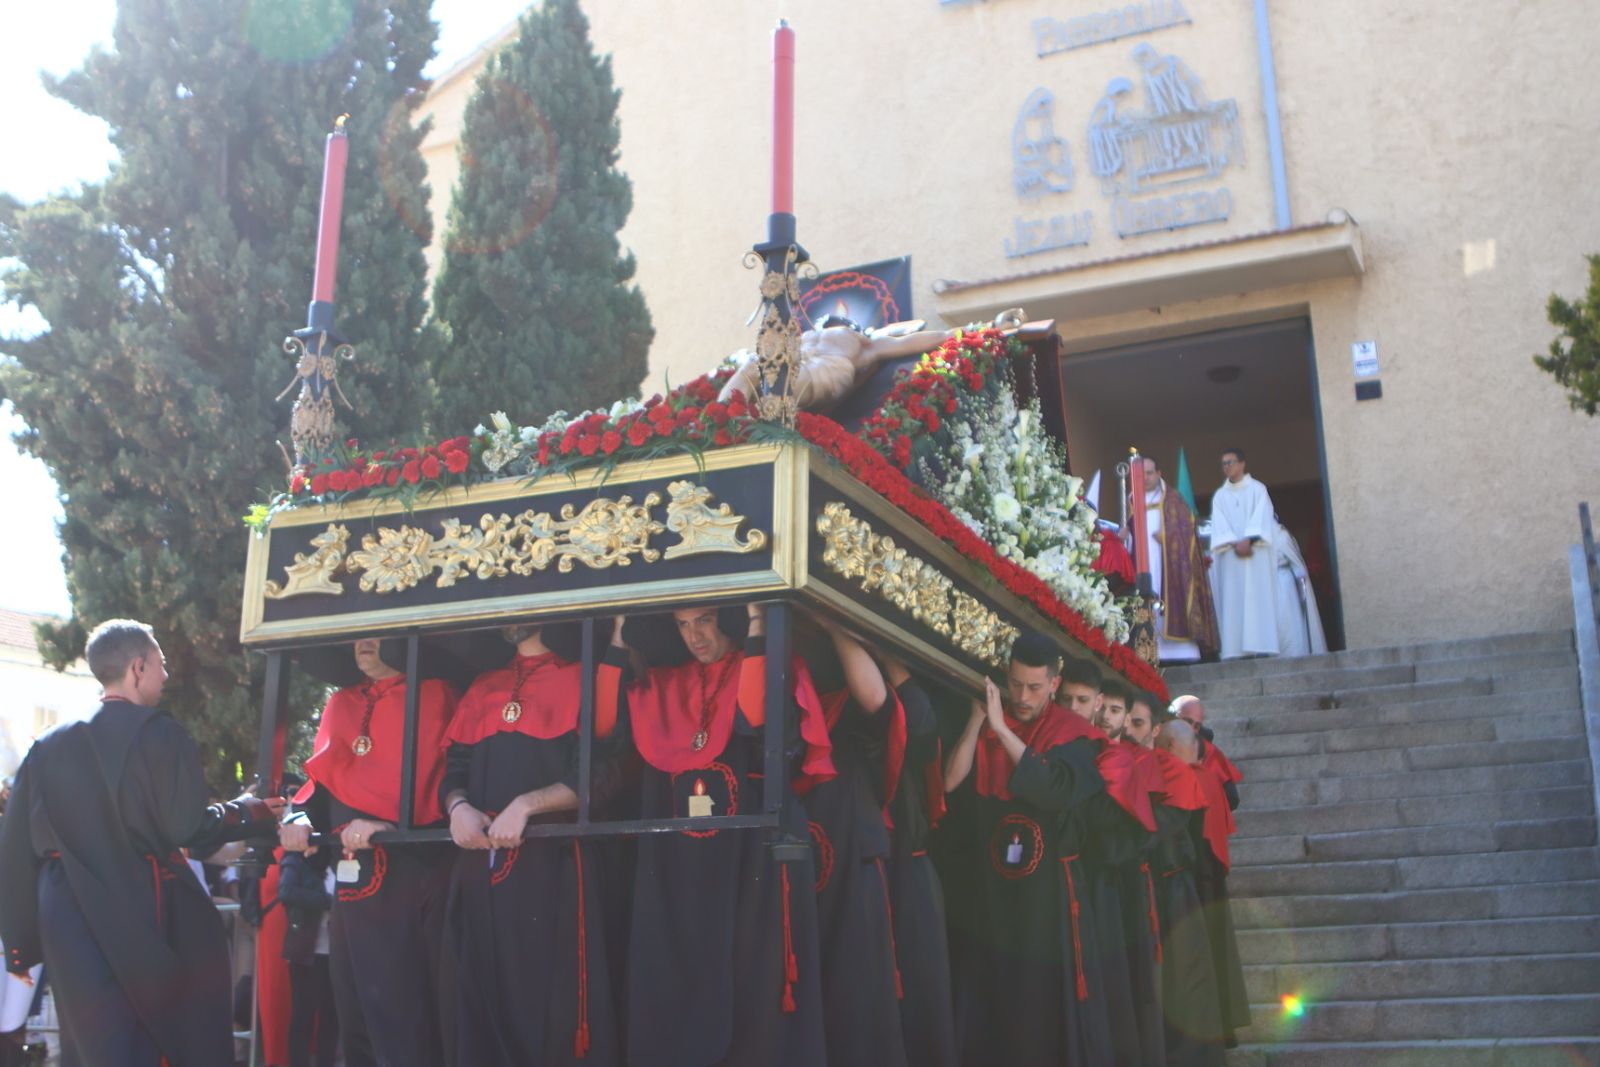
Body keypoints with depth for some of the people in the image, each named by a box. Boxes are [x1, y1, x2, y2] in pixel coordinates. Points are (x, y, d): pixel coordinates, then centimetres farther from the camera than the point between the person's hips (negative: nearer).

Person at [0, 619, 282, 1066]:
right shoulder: (157, 734, -7)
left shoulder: (47, 748, 9)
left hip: (71, 927, 5)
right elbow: (186, 827, -13)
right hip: (148, 917, -5)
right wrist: (253, 813, 4)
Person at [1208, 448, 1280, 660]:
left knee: (1257, 598, -10)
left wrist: (1248, 540, -19)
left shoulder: (1257, 489, 10)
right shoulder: (1219, 496, 17)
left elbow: (1260, 517, -4)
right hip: (1230, 555, 2)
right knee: (1232, 601, -5)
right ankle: (1235, 649, -10)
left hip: (1255, 552, -2)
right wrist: (1235, 544, -14)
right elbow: (1220, 525, 3)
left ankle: (1259, 645, -14)